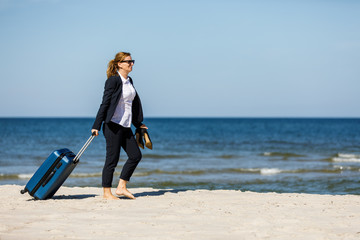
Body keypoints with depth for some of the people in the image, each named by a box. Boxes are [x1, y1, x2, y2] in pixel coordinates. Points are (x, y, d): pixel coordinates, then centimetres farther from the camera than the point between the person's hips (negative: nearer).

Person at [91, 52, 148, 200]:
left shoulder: (129, 81, 13)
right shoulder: (113, 80, -11)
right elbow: (105, 103, -14)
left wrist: (138, 123, 27)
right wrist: (97, 126, -16)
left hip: (125, 126, 9)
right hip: (113, 125, -9)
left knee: (136, 155, 5)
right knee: (112, 159, -4)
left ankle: (121, 187, 11)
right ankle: (106, 193, 6)